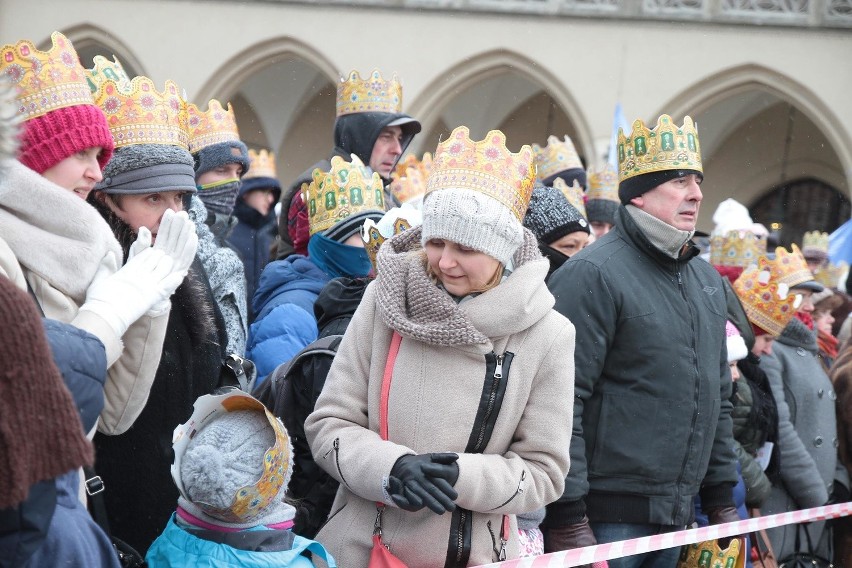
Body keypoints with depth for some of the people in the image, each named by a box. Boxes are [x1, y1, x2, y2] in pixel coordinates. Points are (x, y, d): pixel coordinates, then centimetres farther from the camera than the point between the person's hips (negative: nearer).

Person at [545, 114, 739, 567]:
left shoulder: (707, 281, 15)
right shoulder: (592, 274, -12)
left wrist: (721, 503, 20)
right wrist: (568, 521, -21)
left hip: (677, 520, 8)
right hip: (603, 519, -8)